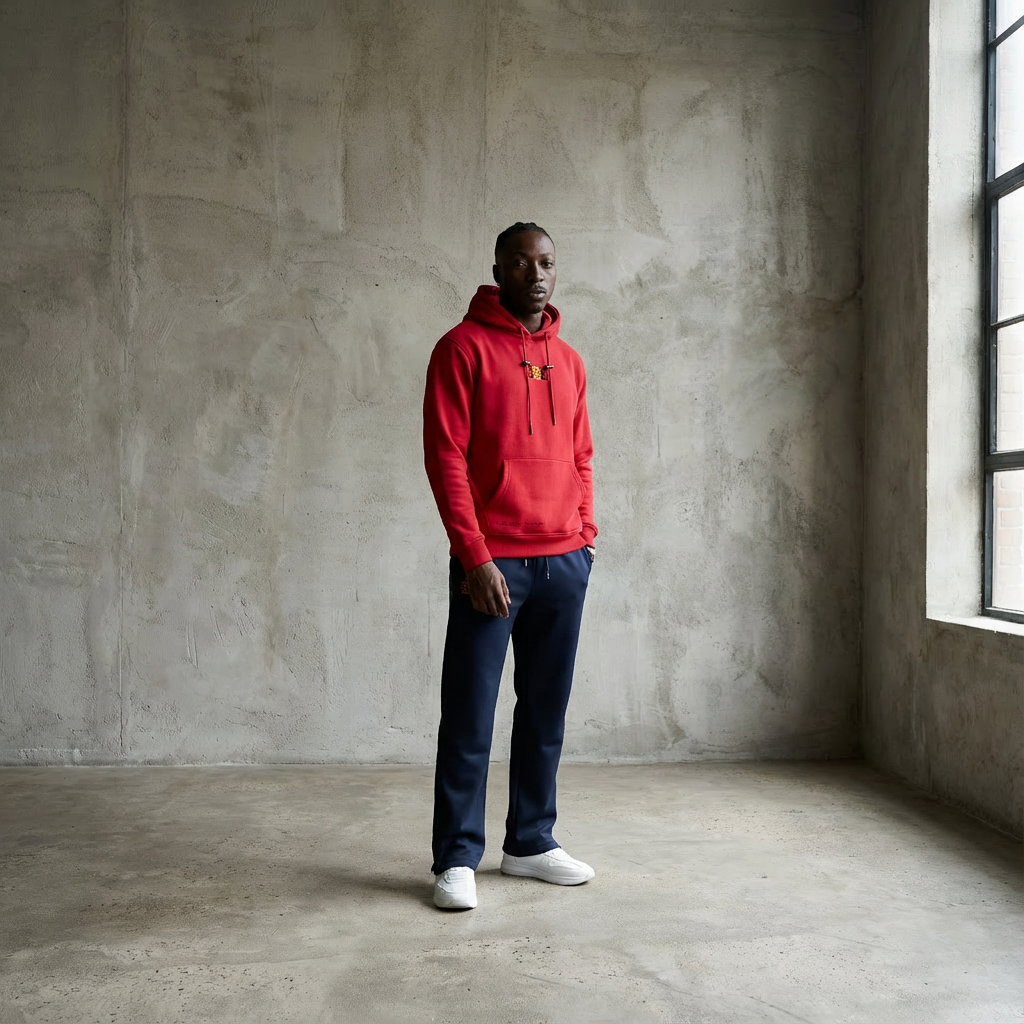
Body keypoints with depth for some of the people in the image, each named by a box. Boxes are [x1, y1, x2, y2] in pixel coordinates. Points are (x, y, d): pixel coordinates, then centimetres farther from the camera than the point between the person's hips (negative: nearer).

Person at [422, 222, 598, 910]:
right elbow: (445, 458, -9)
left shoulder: (567, 361, 15)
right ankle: (457, 858, 11)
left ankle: (531, 843, 24)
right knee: (469, 717, 0)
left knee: (546, 712, 11)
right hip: (492, 563, -5)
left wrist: (587, 532, 8)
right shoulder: (463, 348, -3)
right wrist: (475, 555, -14)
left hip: (565, 564, 6)